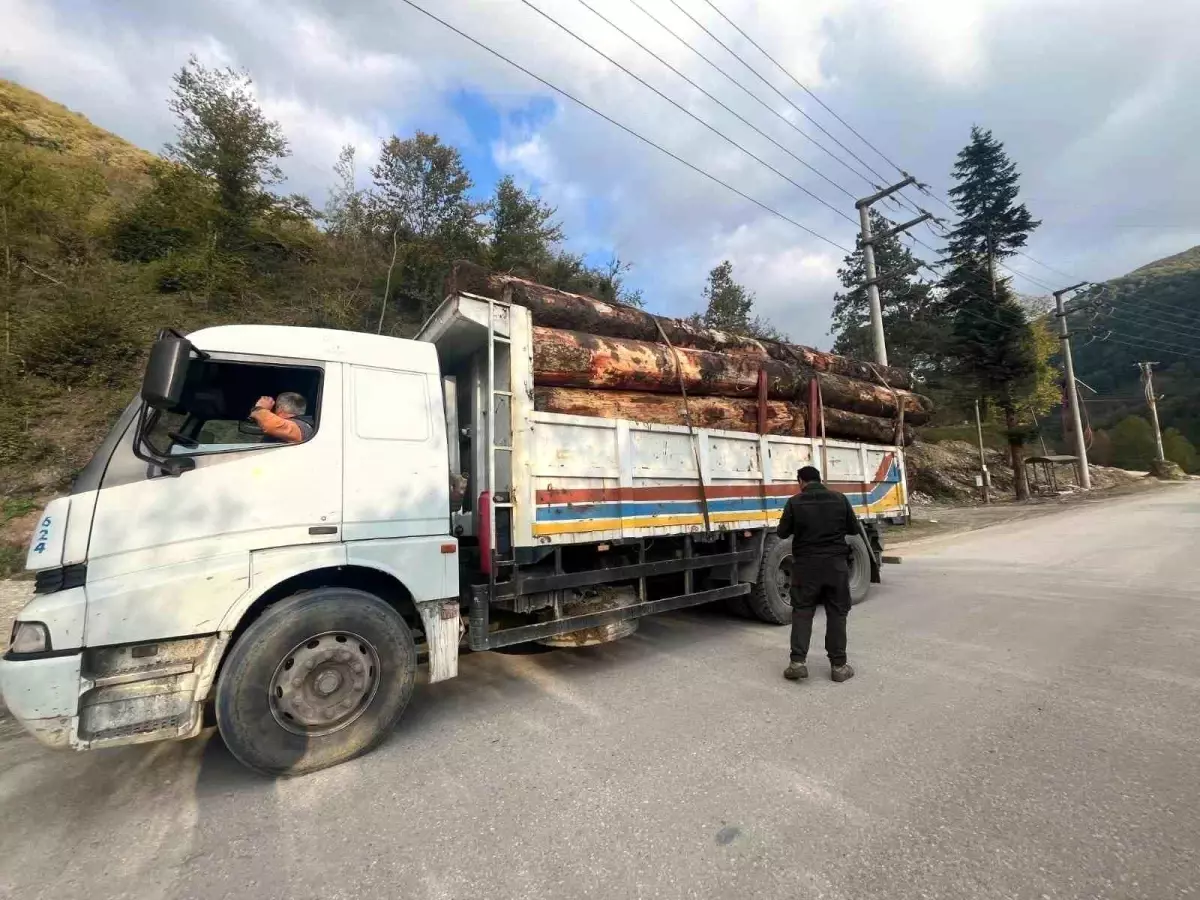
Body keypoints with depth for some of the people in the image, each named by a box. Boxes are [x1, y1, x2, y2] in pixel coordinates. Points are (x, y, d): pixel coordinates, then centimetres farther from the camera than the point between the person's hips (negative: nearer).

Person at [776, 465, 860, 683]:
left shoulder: (795, 502, -8)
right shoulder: (840, 499, -1)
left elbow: (782, 532, -2)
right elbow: (854, 529, 8)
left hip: (806, 564, -1)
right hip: (836, 563, 2)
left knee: (802, 611, 7)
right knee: (837, 613, 10)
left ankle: (798, 661, 2)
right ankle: (838, 665, 15)